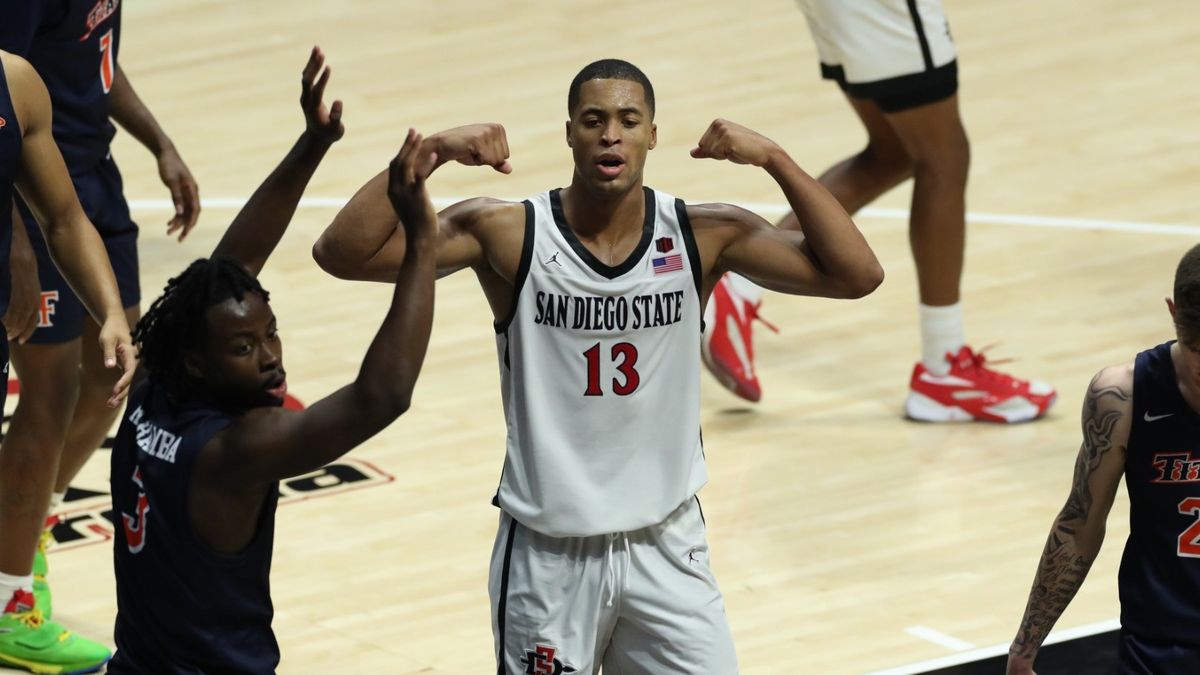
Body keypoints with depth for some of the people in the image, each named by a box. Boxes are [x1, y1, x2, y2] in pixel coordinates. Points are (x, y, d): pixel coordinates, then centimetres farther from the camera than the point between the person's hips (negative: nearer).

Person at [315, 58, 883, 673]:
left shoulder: (703, 236, -6)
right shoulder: (506, 234, -11)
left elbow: (856, 275, -12)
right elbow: (340, 254, -18)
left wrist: (773, 158, -20)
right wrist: (432, 153, -28)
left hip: (666, 547, 2)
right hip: (548, 553, -2)